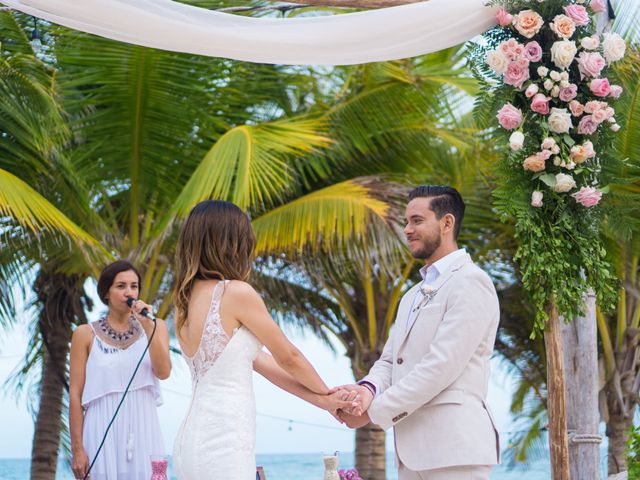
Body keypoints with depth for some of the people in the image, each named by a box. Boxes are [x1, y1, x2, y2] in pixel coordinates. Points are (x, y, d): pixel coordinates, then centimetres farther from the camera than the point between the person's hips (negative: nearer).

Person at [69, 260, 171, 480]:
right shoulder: (86, 334, 3)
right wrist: (77, 449, -5)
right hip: (103, 431, -2)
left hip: (143, 429, 2)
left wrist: (148, 326, -12)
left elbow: (163, 372, -6)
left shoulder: (154, 326, 9)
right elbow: (75, 394, 1)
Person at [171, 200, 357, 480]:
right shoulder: (236, 292, -12)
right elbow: (288, 358, 0)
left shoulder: (187, 297, 11)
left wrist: (319, 400, 10)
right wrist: (326, 393, 17)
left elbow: (257, 360, 10)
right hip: (223, 446, -8)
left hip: (193, 439, 8)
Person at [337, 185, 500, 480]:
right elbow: (389, 361, 15)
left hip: (453, 449, -8)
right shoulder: (412, 296, 23)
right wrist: (368, 389, -9)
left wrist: (374, 411, -14)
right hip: (412, 450, 8)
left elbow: (442, 365, -16)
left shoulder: (470, 282, -7)